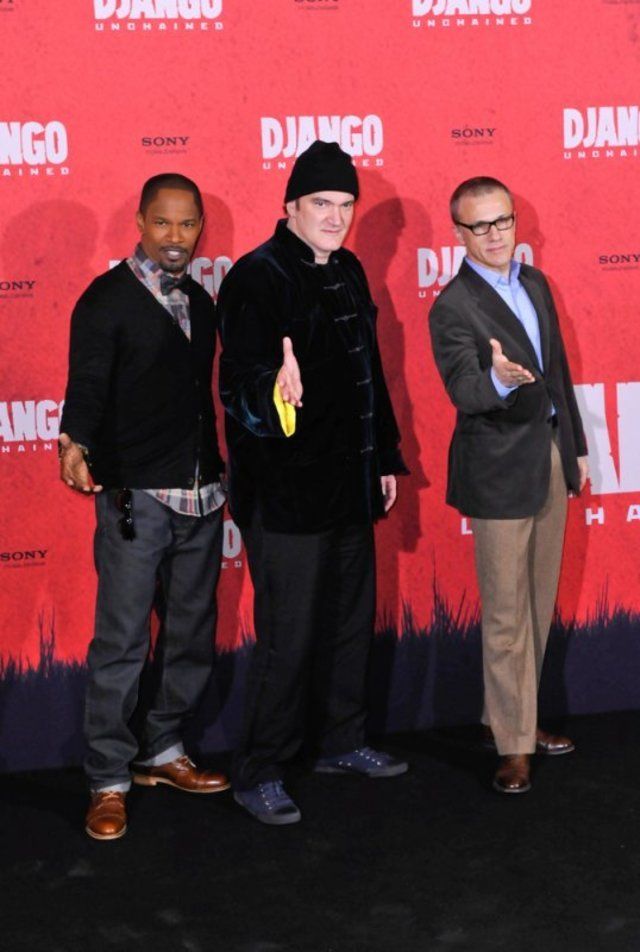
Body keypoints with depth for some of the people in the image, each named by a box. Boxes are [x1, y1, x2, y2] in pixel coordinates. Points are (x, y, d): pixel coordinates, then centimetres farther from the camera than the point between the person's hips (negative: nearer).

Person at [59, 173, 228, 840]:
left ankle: (163, 752, 29)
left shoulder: (200, 302, 14)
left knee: (191, 635, 14)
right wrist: (76, 446, -27)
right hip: (135, 497, -6)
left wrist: (219, 472, 10)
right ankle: (109, 781, 7)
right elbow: (87, 385, -13)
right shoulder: (107, 300, -5)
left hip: (201, 496, 7)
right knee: (120, 643, -3)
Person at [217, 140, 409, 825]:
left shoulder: (347, 272, 12)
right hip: (285, 493, -8)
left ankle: (341, 742, 35)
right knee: (288, 637, -4)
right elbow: (237, 382, -25)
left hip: (349, 487, 8)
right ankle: (258, 774, 10)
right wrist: (272, 389, -47)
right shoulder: (257, 278, -14)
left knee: (351, 622, 18)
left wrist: (384, 457, 21)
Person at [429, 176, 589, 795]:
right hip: (500, 470, -7)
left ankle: (507, 716, 31)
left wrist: (575, 446, 18)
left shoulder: (534, 283, 10)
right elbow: (463, 391, -27)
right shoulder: (453, 307, -14)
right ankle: (513, 746, 9)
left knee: (539, 604, 15)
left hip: (550, 457, 8)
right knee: (506, 614, -1)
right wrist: (499, 380, -48)